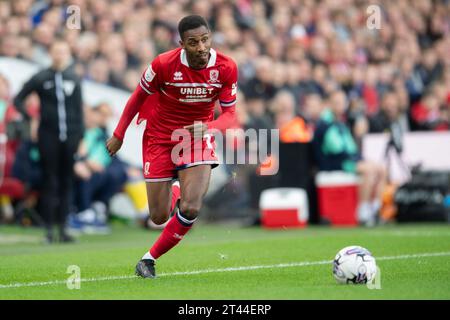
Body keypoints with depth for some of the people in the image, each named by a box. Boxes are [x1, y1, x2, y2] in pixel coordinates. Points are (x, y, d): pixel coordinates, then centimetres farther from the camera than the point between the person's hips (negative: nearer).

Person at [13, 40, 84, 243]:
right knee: (50, 182, -3)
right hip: (48, 137, -2)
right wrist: (29, 119, -5)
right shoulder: (41, 78, 1)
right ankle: (49, 229, 0)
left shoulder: (74, 79, 8)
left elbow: (79, 110, 10)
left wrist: (80, 137, 5)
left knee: (66, 182, 3)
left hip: (69, 137, 2)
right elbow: (18, 100, 6)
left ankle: (62, 227, 9)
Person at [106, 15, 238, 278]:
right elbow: (138, 97, -3)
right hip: (160, 136, -1)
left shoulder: (226, 68, -15)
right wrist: (118, 135, 6)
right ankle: (175, 191, 41)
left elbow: (229, 114, -8)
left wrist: (206, 127, -30)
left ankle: (150, 258, 3)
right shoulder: (164, 64, -20)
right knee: (160, 217, 2)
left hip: (198, 136, 1)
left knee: (191, 209, -19)